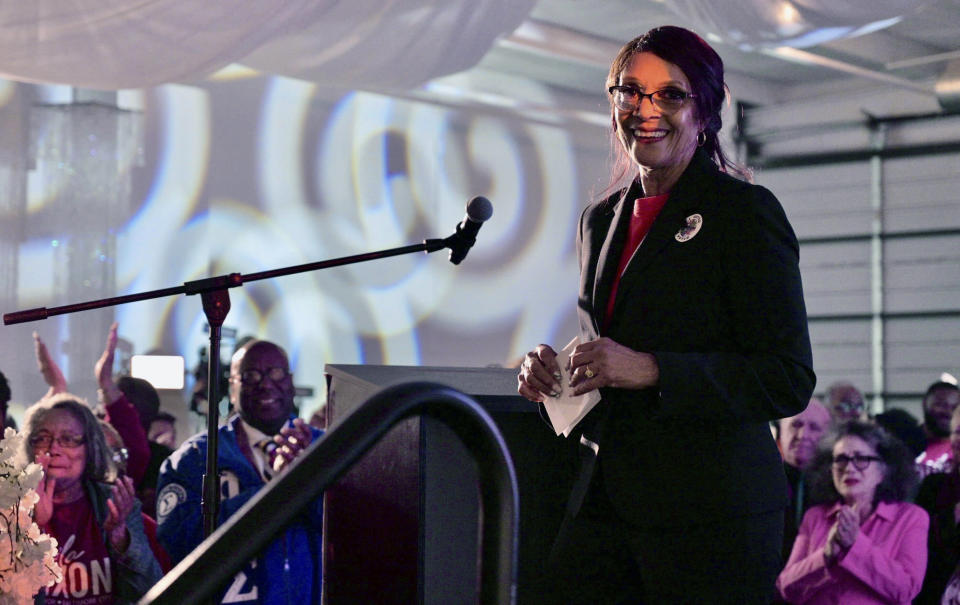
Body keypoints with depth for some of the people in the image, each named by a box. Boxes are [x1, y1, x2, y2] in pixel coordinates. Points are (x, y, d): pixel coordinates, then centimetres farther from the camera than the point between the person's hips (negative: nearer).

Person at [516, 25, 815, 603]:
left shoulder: (745, 211, -6)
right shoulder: (601, 219, 15)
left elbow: (790, 380, -12)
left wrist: (651, 370, -20)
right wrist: (553, 371, 3)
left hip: (712, 512, -5)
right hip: (604, 505, 6)